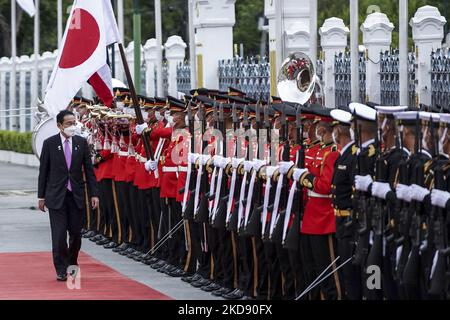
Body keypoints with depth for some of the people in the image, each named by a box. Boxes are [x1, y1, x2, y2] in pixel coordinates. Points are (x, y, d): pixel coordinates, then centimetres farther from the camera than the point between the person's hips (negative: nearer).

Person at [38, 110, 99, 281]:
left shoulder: (81, 143, 3)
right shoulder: (50, 143, -2)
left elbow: (89, 169, 5)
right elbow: (43, 171, 2)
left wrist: (94, 194, 0)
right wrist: (41, 196, 1)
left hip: (76, 196, 2)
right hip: (56, 196, -2)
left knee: (76, 234, 6)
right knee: (59, 234, -6)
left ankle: (72, 265, 24)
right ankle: (61, 270, 2)